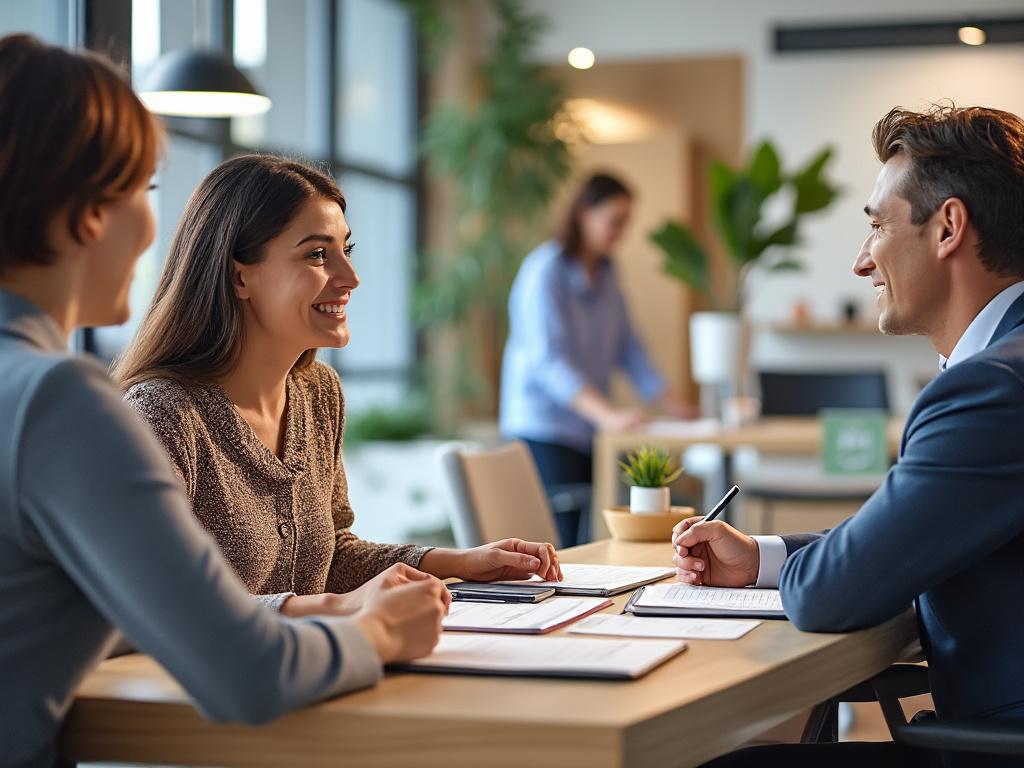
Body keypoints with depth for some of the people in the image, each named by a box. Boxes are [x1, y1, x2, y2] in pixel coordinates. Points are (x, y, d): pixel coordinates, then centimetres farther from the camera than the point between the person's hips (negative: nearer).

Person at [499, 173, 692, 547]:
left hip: (587, 431, 8)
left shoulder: (604, 274, 12)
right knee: (562, 547, -13)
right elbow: (549, 360, -24)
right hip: (544, 429, -8)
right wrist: (607, 413, -36)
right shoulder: (545, 271, -14)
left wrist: (668, 403, 1)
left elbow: (627, 346, 14)